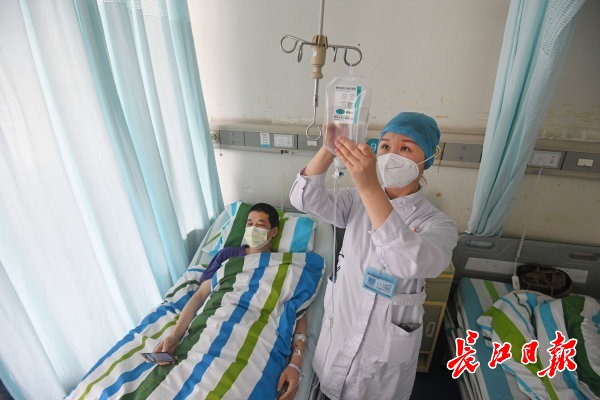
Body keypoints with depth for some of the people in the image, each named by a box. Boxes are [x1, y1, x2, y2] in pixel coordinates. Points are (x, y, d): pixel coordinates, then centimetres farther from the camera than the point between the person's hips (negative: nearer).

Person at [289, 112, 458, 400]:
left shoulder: (438, 224, -20)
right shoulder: (358, 200, -8)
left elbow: (414, 263, -42)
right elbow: (304, 199, -20)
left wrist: (369, 186, -52)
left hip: (387, 341, -3)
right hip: (340, 326, 3)